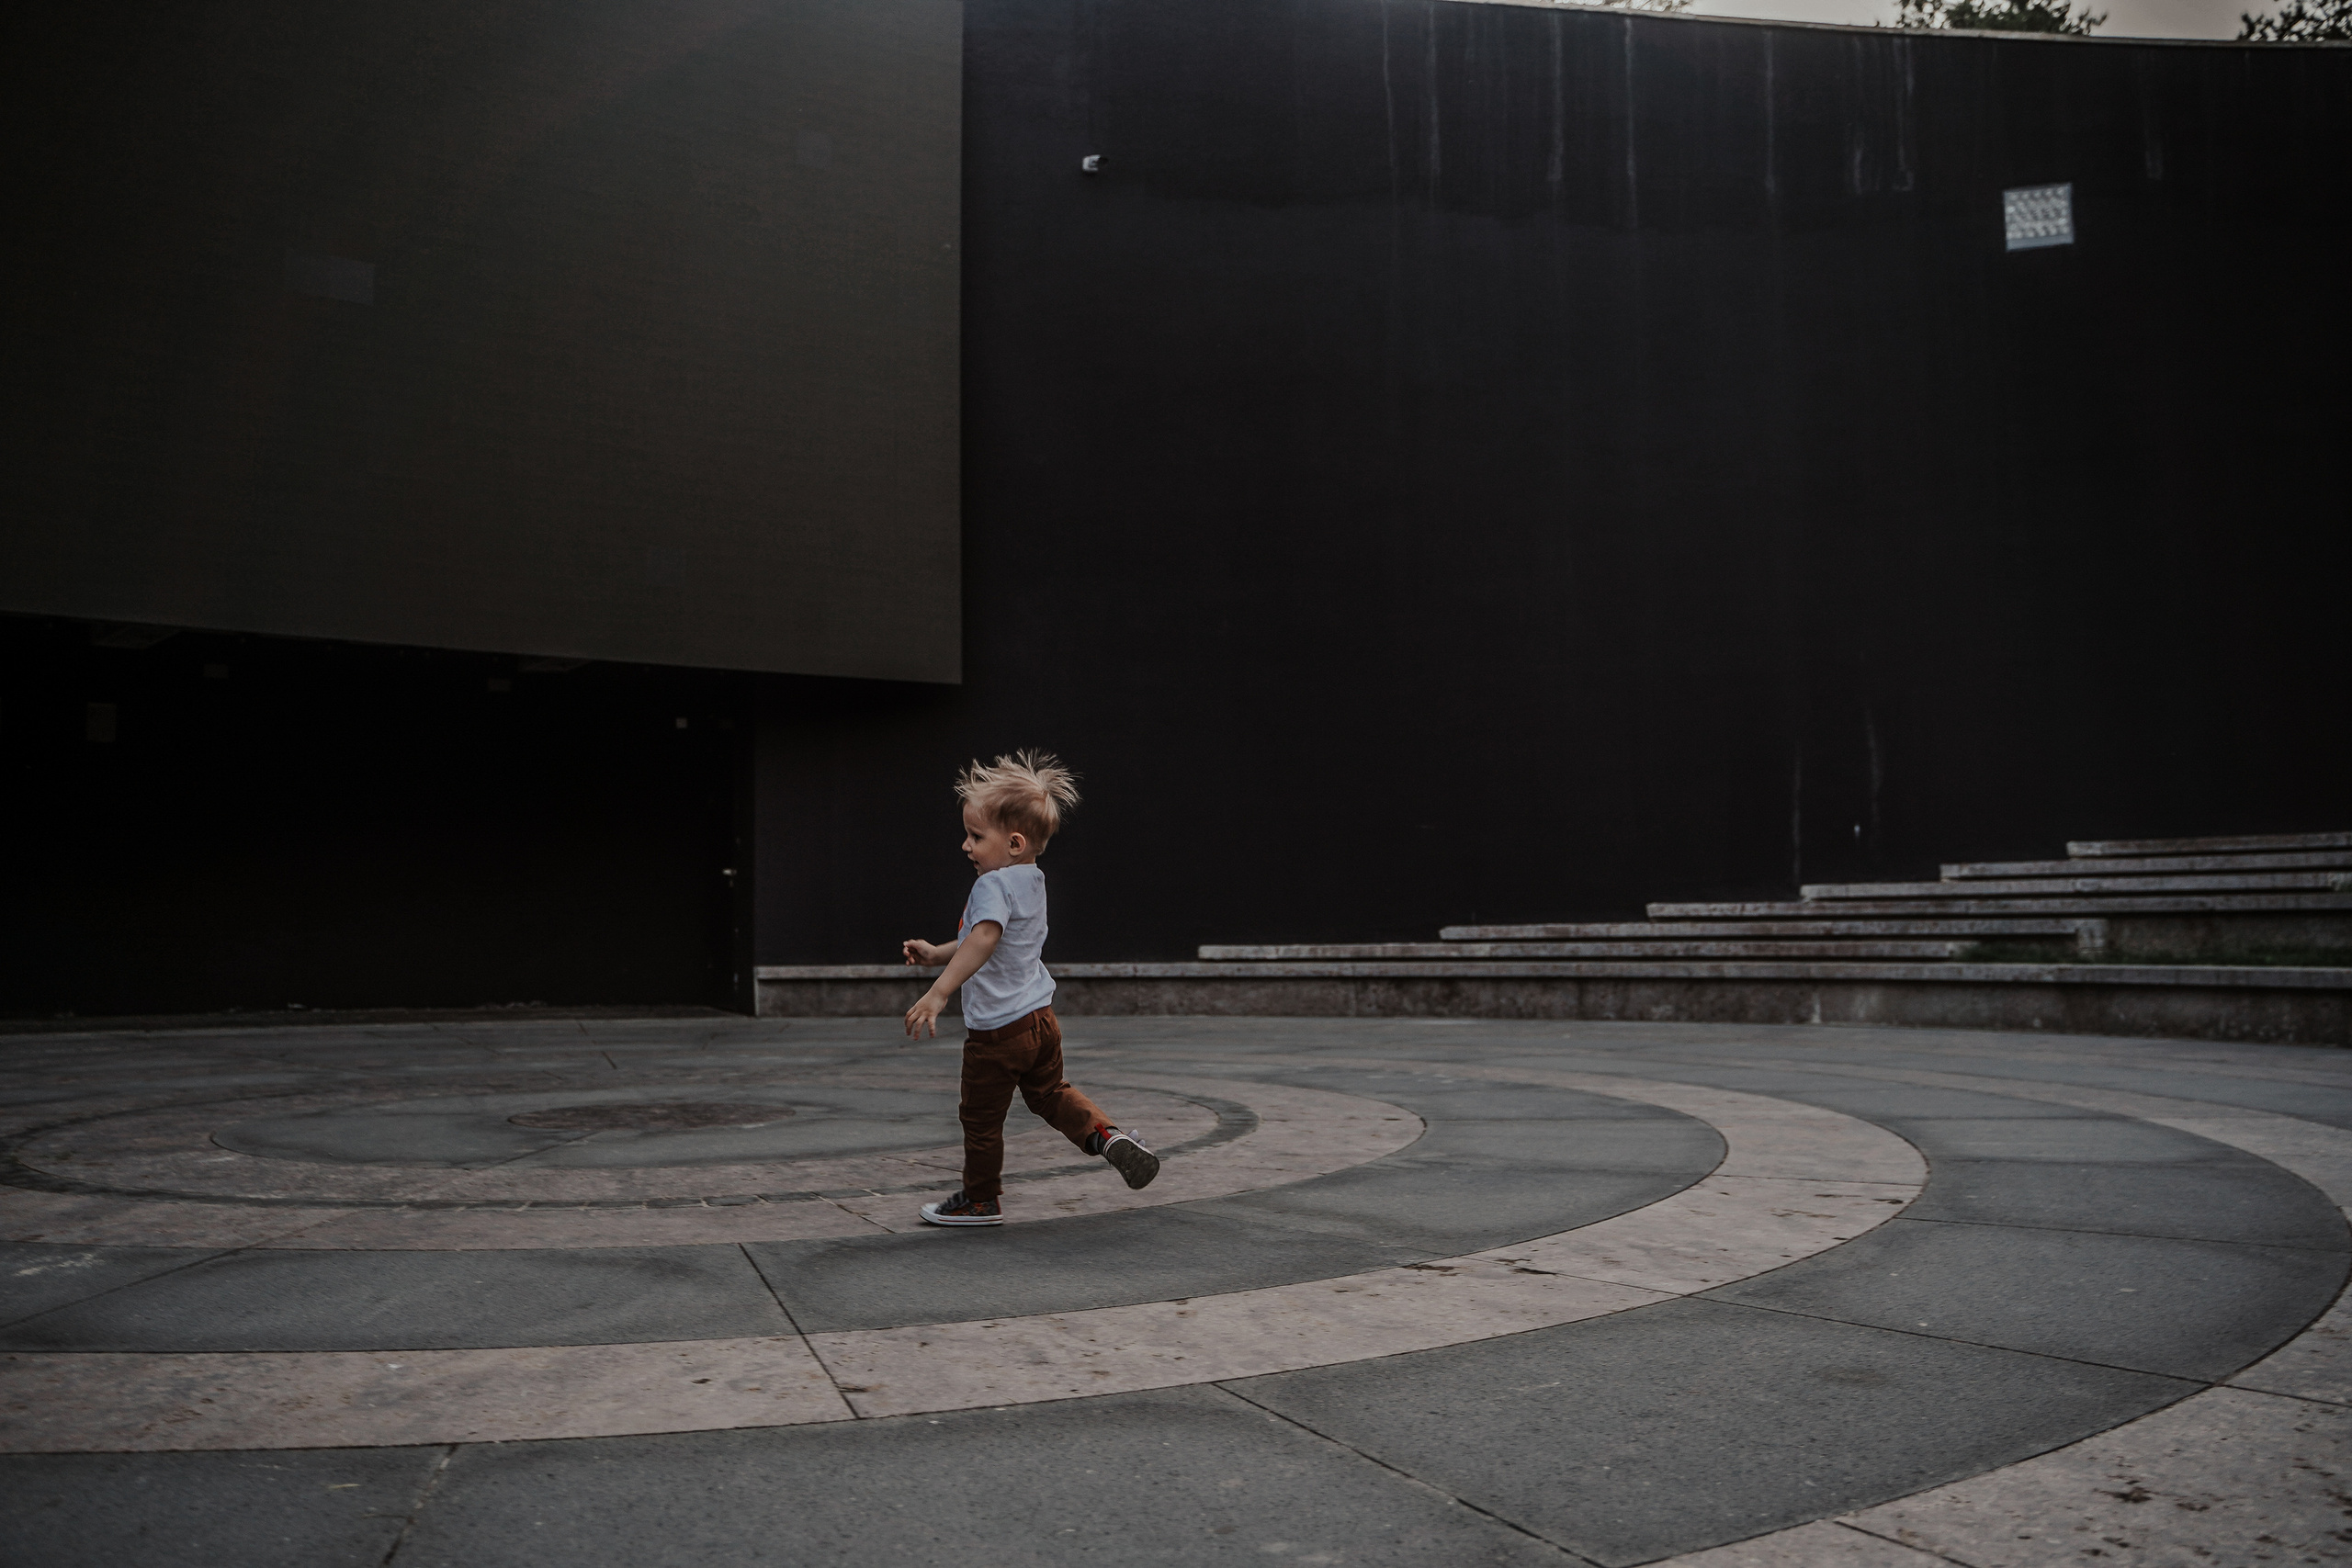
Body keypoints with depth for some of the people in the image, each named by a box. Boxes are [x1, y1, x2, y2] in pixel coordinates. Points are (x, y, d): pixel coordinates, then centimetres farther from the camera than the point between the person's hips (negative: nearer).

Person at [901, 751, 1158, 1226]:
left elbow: (982, 941, -37)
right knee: (1050, 1093, 24)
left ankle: (980, 1199, 24)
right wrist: (937, 952, 23)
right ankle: (1107, 1134, 2)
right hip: (1041, 1019, 9)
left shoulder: (993, 885, -19)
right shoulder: (1032, 882, 11)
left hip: (998, 1029, -9)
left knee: (980, 1116, 9)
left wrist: (938, 994, -44)